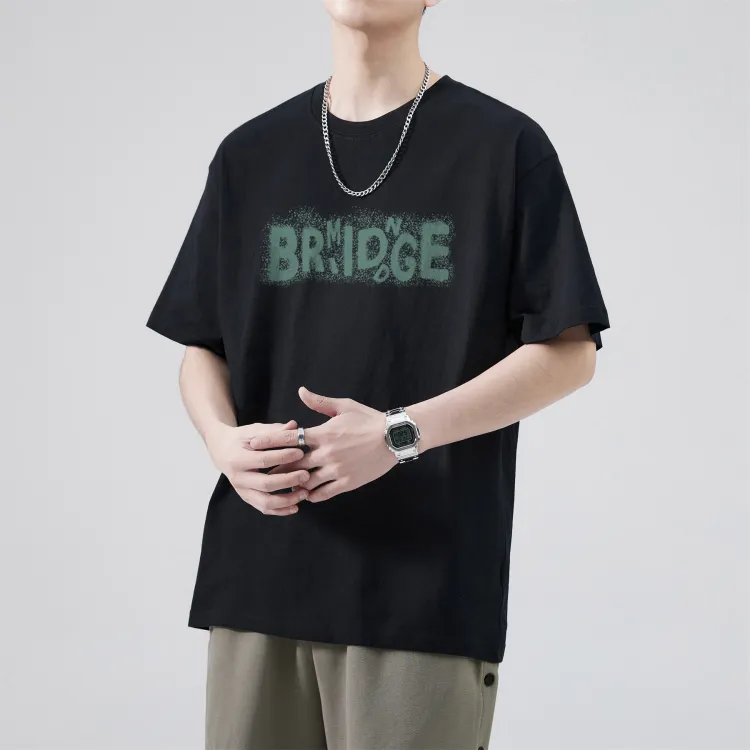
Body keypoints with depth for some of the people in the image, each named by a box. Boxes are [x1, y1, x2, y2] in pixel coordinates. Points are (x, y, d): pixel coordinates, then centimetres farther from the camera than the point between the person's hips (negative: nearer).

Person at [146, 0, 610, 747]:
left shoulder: (504, 145, 0)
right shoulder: (250, 154, 12)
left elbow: (569, 351, -4)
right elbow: (202, 345, 15)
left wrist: (398, 435, -14)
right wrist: (223, 438, -7)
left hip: (425, 583, -3)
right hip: (257, 576, 4)